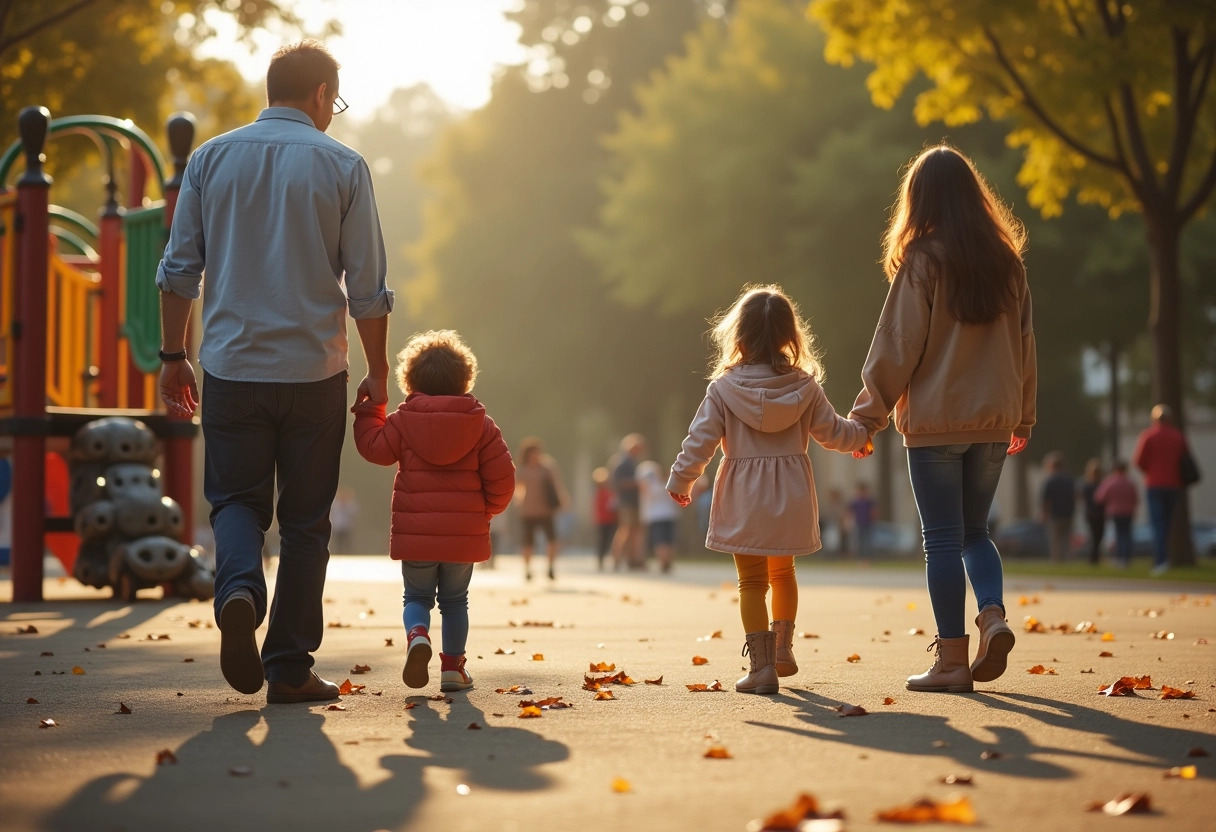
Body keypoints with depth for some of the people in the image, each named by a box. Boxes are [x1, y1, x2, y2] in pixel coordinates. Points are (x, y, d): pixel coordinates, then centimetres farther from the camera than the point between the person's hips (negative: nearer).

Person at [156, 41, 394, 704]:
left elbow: (180, 269, 5)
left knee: (237, 500, 12)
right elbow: (367, 288, -1)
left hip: (231, 368, 1)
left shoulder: (211, 158, 6)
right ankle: (290, 668, 7)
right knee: (305, 519, 8)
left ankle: (239, 590, -19)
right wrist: (377, 374, 8)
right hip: (314, 372, -1)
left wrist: (173, 356, 13)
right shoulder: (343, 166, 0)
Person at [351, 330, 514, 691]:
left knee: (416, 597, 14)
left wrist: (368, 411, 15)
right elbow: (502, 476, -2)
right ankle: (453, 667, 12)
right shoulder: (481, 423, -1)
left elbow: (373, 447, 2)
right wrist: (486, 509, 16)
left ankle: (417, 635, -16)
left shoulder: (402, 421, -4)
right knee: (454, 600, 16)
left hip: (415, 534, -1)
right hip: (464, 535, 1)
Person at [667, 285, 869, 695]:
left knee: (752, 583, 2)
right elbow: (832, 432, 6)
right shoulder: (805, 386, -3)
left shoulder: (723, 388, -8)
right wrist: (860, 433, 27)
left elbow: (700, 441, -6)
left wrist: (680, 480, 8)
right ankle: (782, 650, 30)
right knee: (783, 573, 24)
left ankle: (762, 666, -3)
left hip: (744, 501, -3)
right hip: (791, 501, 3)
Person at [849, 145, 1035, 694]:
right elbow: (1024, 342, 12)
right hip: (994, 419, 5)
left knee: (942, 539, 1)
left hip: (935, 421, -5)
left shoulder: (923, 261, -9)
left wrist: (868, 415, 0)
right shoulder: (1006, 260, 6)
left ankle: (952, 660, 1)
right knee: (975, 530, 17)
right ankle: (993, 616, -5)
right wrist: (1023, 417, 21)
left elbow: (897, 346, -9)